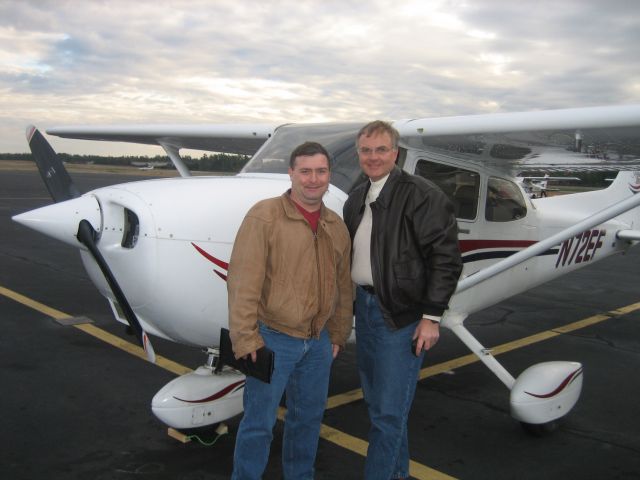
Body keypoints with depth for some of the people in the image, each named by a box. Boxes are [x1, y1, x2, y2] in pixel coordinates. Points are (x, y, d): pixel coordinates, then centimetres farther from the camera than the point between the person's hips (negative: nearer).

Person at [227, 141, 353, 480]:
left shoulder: (336, 226, 6)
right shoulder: (264, 216, -12)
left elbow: (343, 287, 13)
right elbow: (243, 282, -16)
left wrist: (338, 335, 13)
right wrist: (245, 340, -18)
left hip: (318, 342, 6)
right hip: (274, 339, -6)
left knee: (309, 417, 18)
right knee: (259, 422, 4)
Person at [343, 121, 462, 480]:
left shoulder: (422, 195, -14)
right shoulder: (357, 199, 11)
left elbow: (446, 258, -16)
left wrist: (432, 316, -18)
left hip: (402, 316, -8)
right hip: (365, 307, 8)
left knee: (390, 409, -3)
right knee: (377, 401, 19)